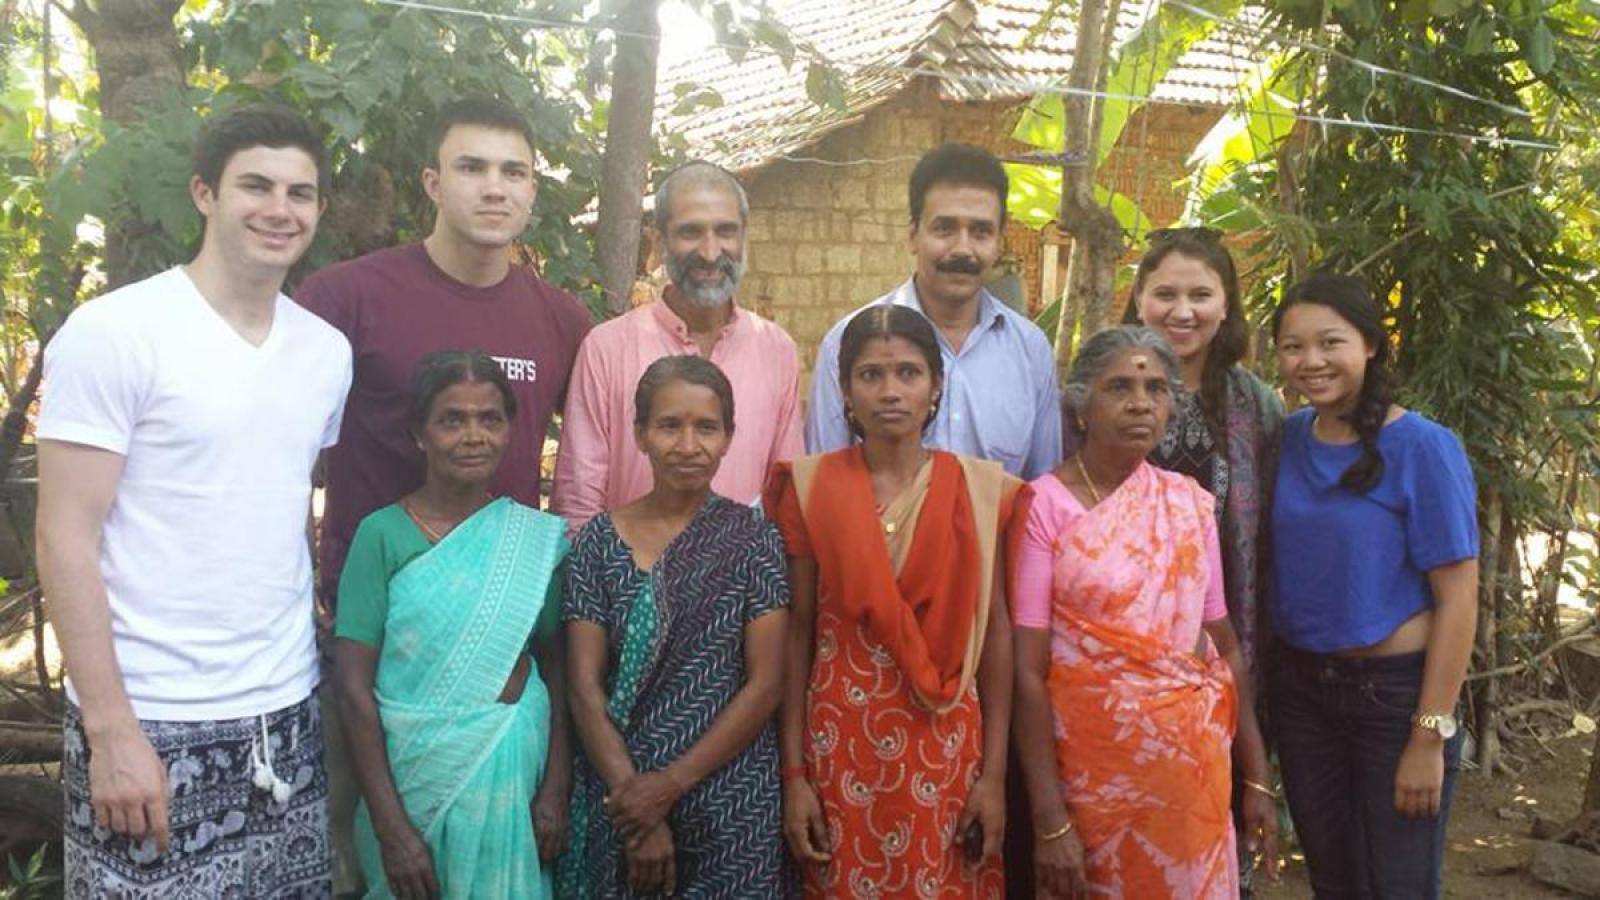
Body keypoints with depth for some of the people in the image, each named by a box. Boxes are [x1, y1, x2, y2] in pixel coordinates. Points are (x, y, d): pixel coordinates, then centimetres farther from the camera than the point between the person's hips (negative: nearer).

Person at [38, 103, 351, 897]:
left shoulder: (327, 352, 7)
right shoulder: (111, 333, -9)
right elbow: (66, 539, -10)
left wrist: (320, 665, 10)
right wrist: (110, 728, -14)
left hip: (289, 717, 5)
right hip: (154, 724, -5)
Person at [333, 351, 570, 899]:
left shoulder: (540, 539, 0)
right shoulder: (382, 535, -8)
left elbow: (557, 671, 4)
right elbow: (354, 688, -10)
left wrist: (557, 787, -5)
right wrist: (390, 826, -13)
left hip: (515, 771, 2)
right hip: (415, 773, -2)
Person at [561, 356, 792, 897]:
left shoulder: (753, 540, -5)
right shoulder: (601, 541, -1)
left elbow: (765, 685, -7)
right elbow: (585, 689, -4)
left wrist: (673, 783, -12)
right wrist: (633, 794, -11)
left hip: (730, 801, -1)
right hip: (621, 796, 1)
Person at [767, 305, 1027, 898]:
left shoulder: (979, 490, -2)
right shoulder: (811, 487, -3)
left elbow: (995, 631, 0)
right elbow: (799, 631, -2)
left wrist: (994, 773, -2)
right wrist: (794, 773, -3)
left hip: (947, 741, 0)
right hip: (840, 739, 0)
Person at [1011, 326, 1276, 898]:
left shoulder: (1190, 503, 3)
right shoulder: (1045, 504, -12)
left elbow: (1225, 644, 8)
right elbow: (1027, 673, -14)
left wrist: (1257, 777, 7)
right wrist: (1050, 822, -17)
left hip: (1195, 763, 4)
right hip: (1092, 768, -4)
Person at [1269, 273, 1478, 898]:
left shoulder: (1422, 447, -15)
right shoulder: (1289, 437, 0)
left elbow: (1457, 597, -14)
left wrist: (1430, 735, -16)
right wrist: (1274, 670, 4)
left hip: (1395, 691, -4)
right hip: (1299, 688, 5)